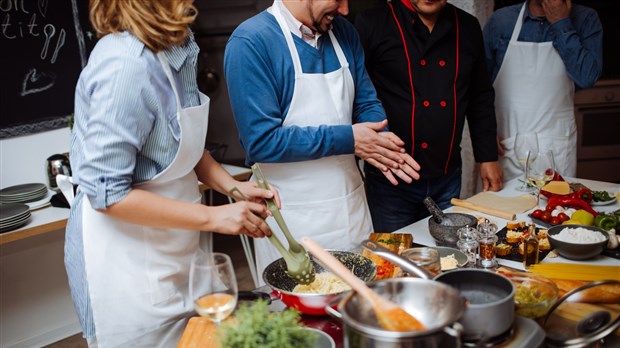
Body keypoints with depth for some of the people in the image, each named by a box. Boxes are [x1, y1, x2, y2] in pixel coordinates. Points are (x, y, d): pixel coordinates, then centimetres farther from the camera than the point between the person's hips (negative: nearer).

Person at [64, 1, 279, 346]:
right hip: (128, 263, -8)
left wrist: (232, 185, -2)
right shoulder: (127, 65, -26)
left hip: (170, 251, 8)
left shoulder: (179, 45, 1)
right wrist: (213, 217, -22)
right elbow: (107, 194, -24)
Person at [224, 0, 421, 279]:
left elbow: (366, 102, 11)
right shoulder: (250, 42, -16)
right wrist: (347, 139, -19)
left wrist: (377, 141, -12)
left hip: (352, 208, 6)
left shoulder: (344, 32, 4)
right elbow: (261, 141, -21)